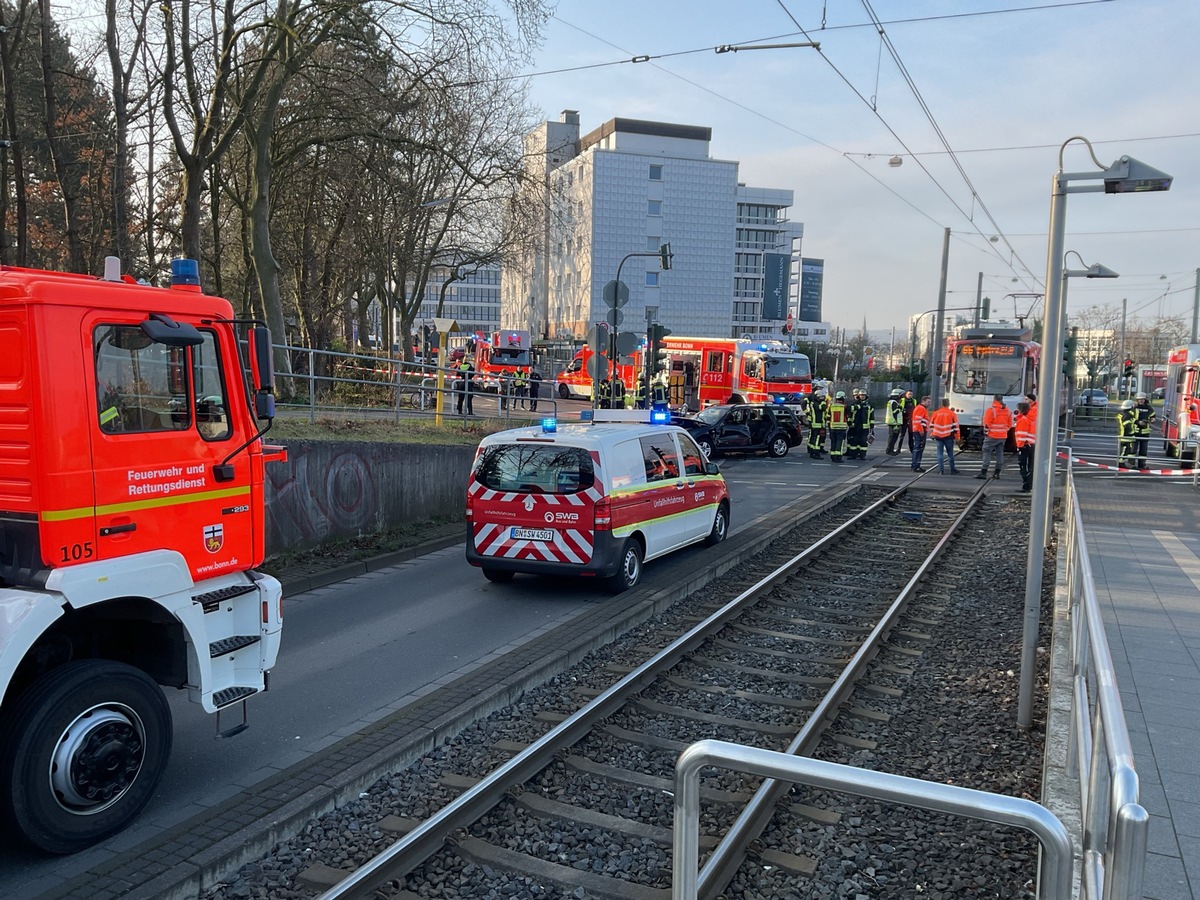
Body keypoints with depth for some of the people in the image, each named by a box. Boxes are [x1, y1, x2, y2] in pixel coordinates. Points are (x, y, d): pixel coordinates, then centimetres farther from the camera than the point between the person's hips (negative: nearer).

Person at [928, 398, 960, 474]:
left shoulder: (935, 413, 3)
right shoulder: (952, 414, -4)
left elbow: (931, 425, 8)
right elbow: (955, 426, -3)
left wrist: (932, 434, 19)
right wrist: (956, 436, 3)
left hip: (938, 436, 1)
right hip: (948, 436, -1)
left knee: (940, 453, 4)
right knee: (950, 453, 8)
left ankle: (941, 470, -2)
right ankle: (953, 470, 14)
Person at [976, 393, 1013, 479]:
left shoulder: (991, 409, -13)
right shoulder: (1008, 410, 8)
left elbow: (986, 423, -13)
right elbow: (1010, 424, 11)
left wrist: (986, 432, -1)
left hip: (992, 436, -6)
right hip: (1003, 436, 6)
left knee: (987, 453, -3)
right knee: (999, 453, 11)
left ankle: (983, 473, -8)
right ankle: (997, 473, 13)